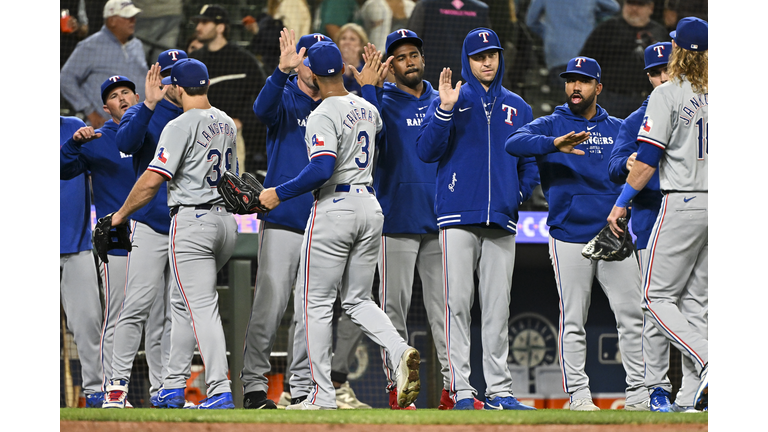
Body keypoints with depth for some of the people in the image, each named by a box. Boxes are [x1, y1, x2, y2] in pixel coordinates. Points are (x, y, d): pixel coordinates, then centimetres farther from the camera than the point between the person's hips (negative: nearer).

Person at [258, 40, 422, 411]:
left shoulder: (323, 115, -13)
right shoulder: (367, 109, 11)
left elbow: (322, 168, -24)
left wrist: (279, 194, -15)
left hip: (335, 207, -7)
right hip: (370, 207, 7)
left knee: (316, 301, 2)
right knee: (357, 300, 15)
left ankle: (322, 397, 0)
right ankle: (400, 351, -13)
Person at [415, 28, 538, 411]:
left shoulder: (517, 107, 16)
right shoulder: (449, 100, 6)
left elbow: (530, 160, 20)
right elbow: (426, 150, -5)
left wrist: (519, 192, 2)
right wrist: (445, 110, -17)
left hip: (502, 220, 3)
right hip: (458, 216, -3)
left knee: (498, 308, 3)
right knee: (458, 304, -7)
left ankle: (498, 390, 5)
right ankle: (461, 389, -6)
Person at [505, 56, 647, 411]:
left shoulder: (618, 129, 15)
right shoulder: (550, 126, 5)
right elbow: (514, 143, -13)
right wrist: (554, 144, -31)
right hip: (569, 238, -2)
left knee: (631, 315, -1)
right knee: (573, 321, -2)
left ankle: (638, 394, 4)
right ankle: (578, 395, 2)